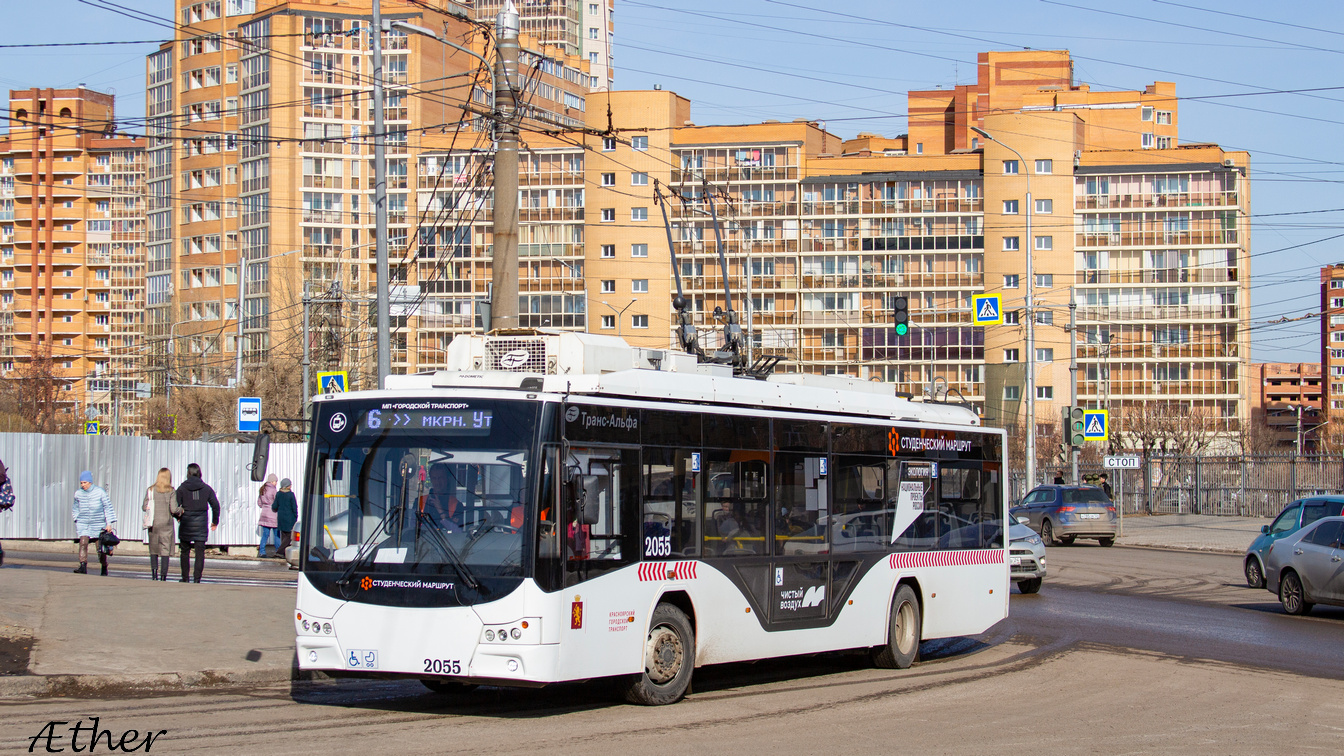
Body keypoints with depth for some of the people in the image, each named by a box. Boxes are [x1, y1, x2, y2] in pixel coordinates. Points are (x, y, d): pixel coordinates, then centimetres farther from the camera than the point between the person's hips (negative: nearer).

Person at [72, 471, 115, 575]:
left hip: (98, 524, -2)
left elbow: (108, 508, -2)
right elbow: (75, 508, 19)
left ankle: (104, 568, 23)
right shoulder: (78, 494, 2)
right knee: (83, 543, -19)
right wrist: (77, 519, 8)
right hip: (83, 524, 2)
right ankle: (83, 566, -26)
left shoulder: (100, 492, -6)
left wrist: (109, 524, -7)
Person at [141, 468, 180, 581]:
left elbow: (144, 507, 1)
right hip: (166, 524, -2)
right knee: (165, 550, 1)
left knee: (153, 550, 13)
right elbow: (174, 509, -11)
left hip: (153, 524, 2)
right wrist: (181, 510, 10)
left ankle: (154, 569, -6)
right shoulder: (171, 491, -6)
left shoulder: (150, 490, 1)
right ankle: (163, 575, -5)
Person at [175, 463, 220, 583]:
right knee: (200, 552, 1)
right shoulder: (206, 488, 2)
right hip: (201, 524, 0)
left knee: (185, 551, 10)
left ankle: (185, 578, 11)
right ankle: (197, 578, -6)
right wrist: (215, 521, 15)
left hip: (186, 524, 0)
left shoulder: (182, 488, -3)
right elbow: (215, 505, 3)